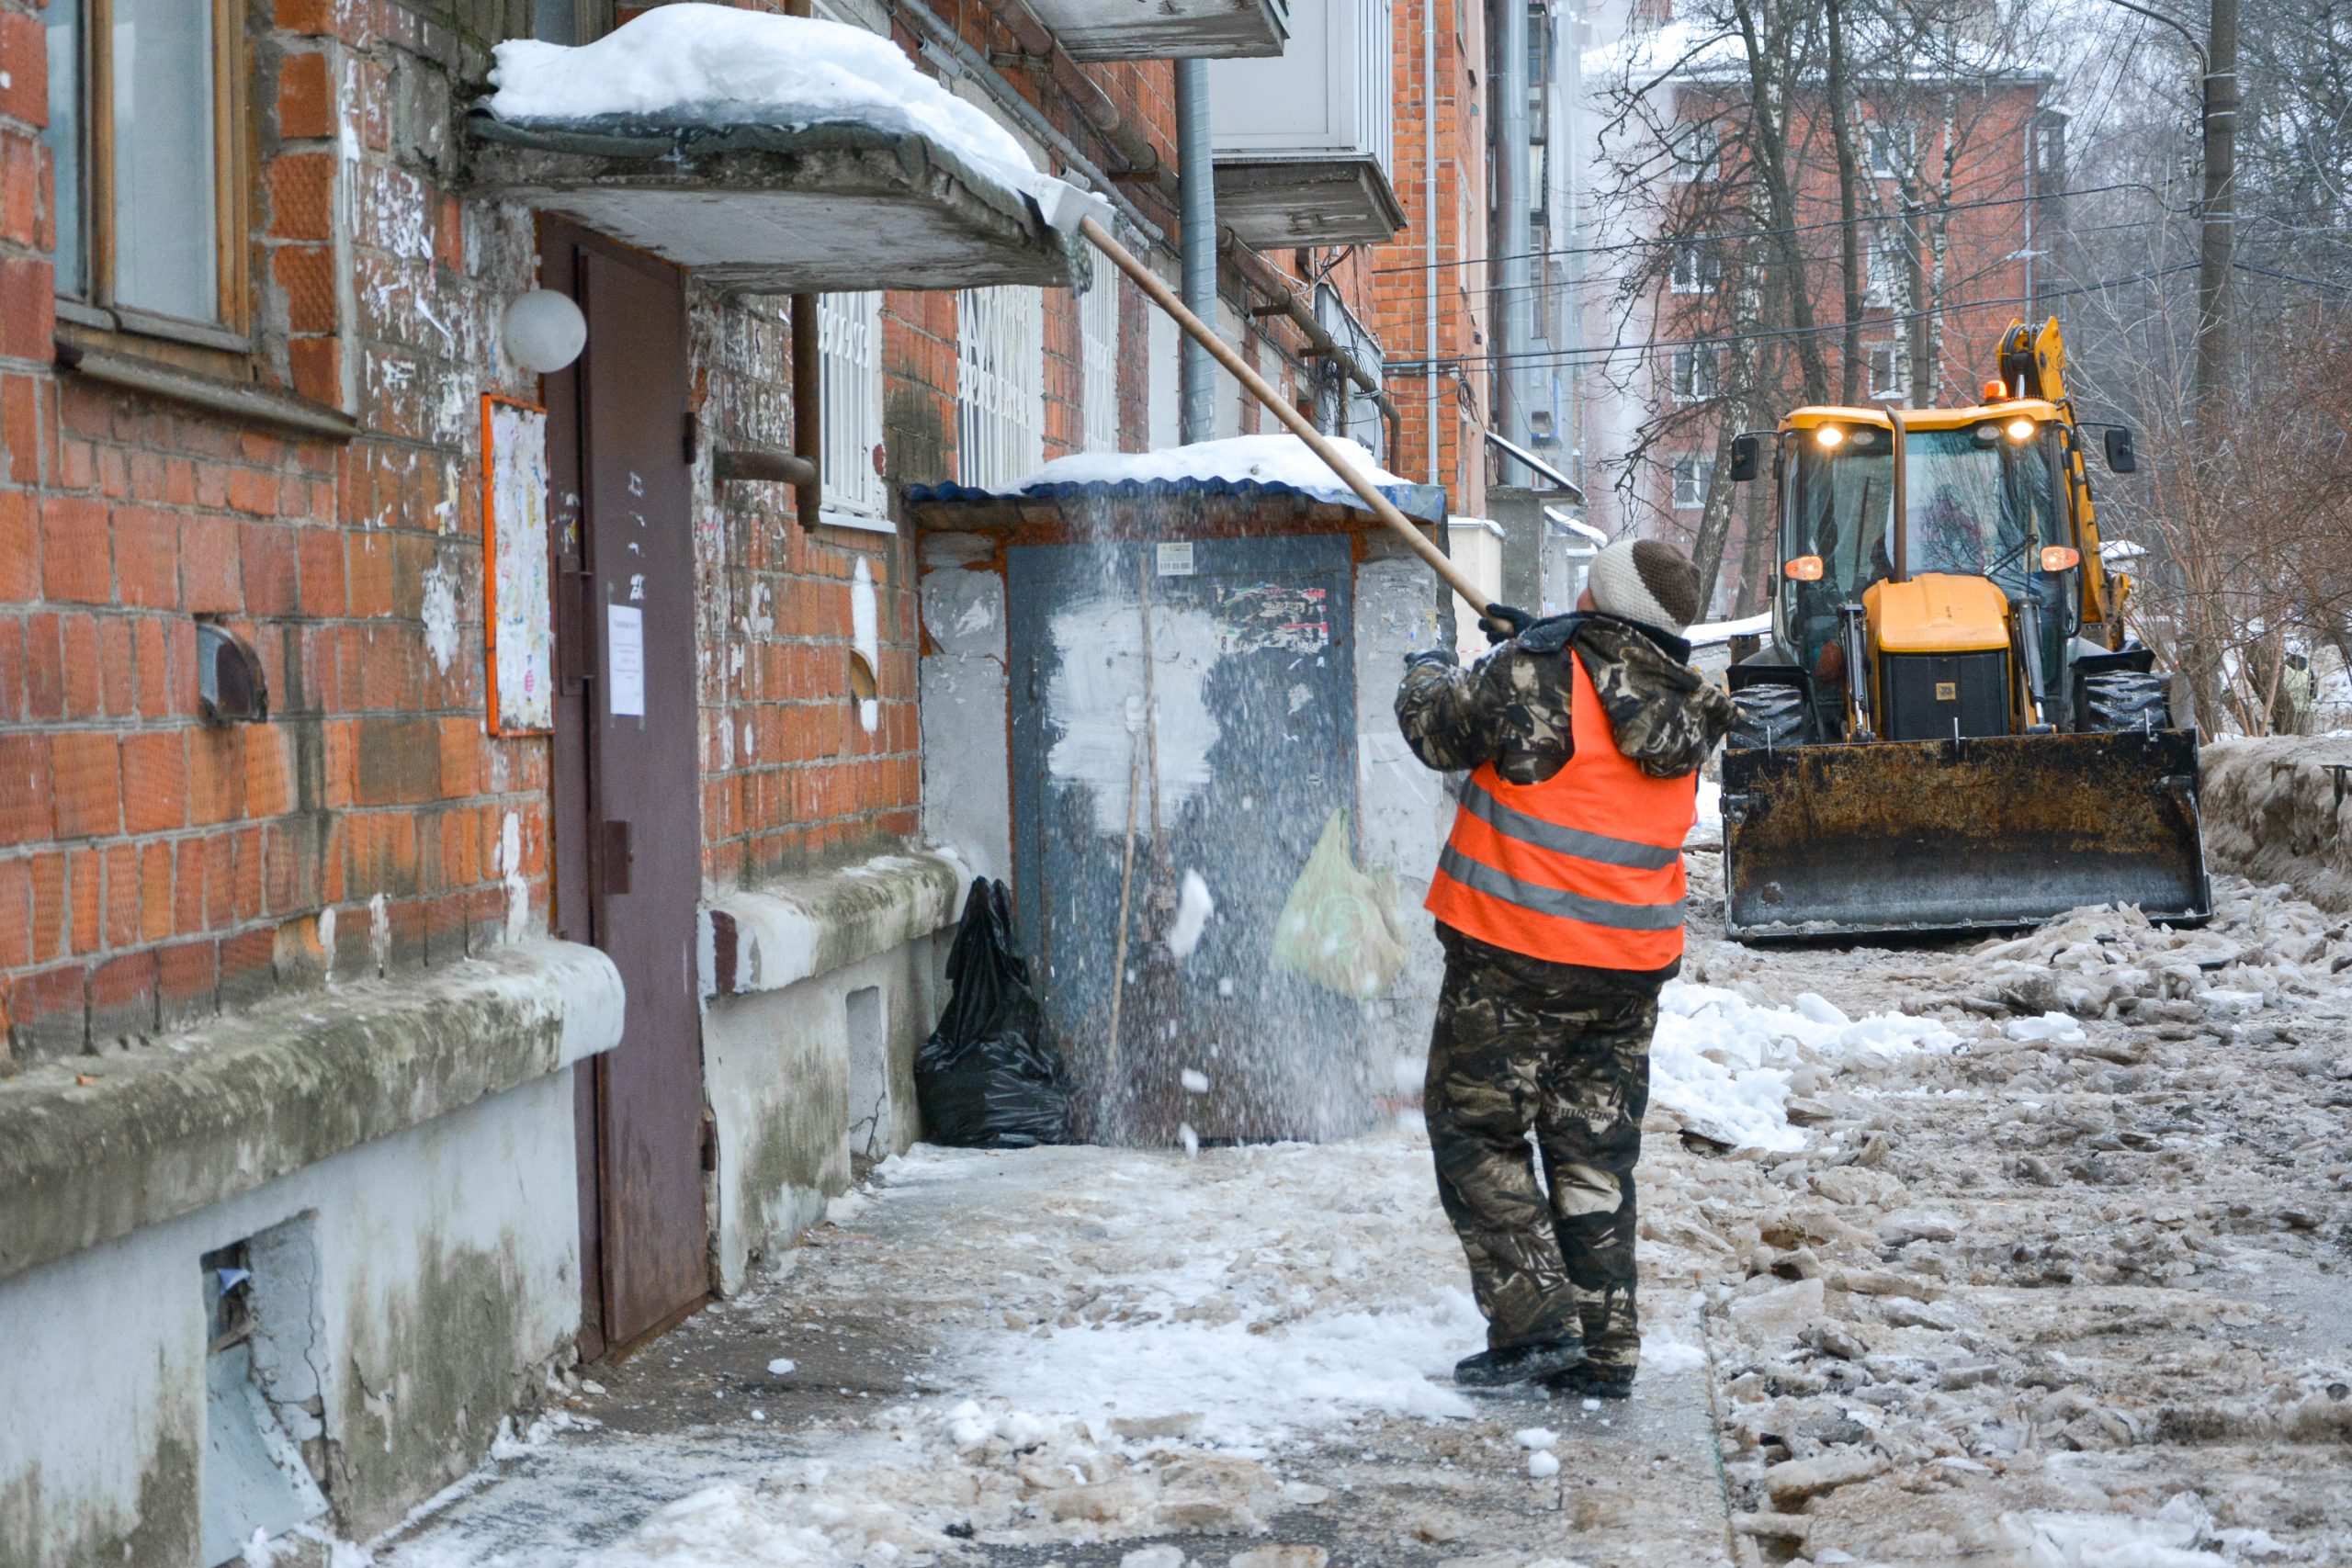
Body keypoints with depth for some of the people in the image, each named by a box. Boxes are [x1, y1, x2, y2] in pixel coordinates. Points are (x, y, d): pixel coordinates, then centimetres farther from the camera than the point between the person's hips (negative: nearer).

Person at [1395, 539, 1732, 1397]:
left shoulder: (1535, 676, -15)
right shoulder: (1686, 712, 4)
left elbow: (1440, 729, -2)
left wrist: (1430, 674, 19)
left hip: (1516, 953, -6)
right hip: (1631, 968, 6)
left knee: (1476, 1133, 6)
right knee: (1594, 1151, 13)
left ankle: (1536, 1320, -3)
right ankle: (1605, 1350, 14)